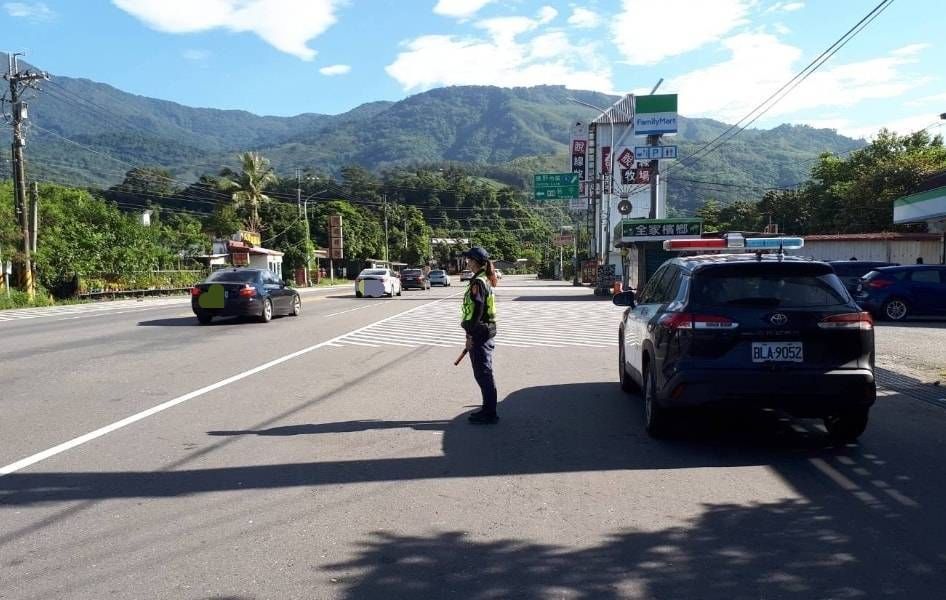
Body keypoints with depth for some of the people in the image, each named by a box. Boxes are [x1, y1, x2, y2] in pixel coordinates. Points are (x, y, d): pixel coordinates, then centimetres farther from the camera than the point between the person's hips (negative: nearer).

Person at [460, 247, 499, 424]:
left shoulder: (478, 282, -17)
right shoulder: (486, 280, 13)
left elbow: (477, 310, -20)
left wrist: (470, 336, -17)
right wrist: (468, 322, 18)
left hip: (479, 333, -10)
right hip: (487, 330, 10)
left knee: (483, 374, -3)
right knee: (485, 373, 16)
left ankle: (489, 414, 2)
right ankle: (488, 409, 25)